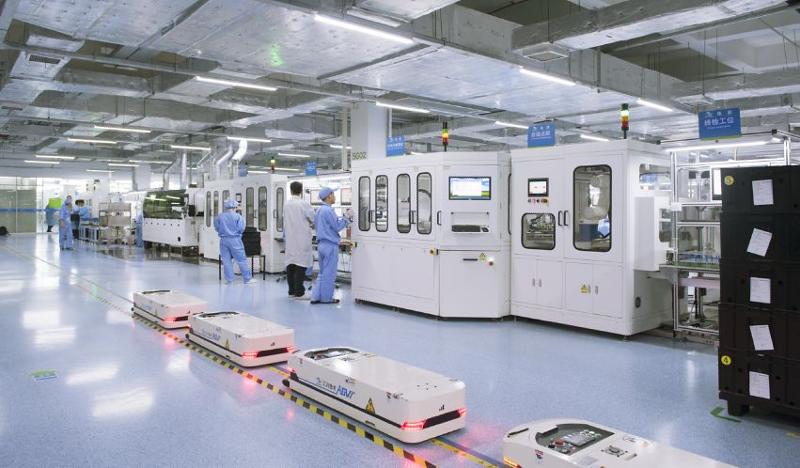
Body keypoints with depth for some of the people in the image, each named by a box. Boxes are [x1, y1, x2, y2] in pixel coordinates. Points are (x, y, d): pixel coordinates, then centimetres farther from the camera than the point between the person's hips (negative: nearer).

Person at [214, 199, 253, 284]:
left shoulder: (219, 217, 2)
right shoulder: (238, 216, -6)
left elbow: (217, 228, 6)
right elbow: (241, 228, -10)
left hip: (223, 240, 3)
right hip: (235, 240, -3)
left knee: (226, 261, 9)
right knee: (241, 260, 3)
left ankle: (229, 279, 11)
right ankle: (247, 279, 6)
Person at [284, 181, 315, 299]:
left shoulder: (287, 204, 5)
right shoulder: (304, 204, -10)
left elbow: (285, 222, 13)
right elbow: (314, 219, -6)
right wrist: (310, 224, 14)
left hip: (290, 240, 6)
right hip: (301, 240, -6)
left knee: (290, 265, 9)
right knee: (300, 265, -4)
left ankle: (292, 291, 15)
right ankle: (299, 292, -3)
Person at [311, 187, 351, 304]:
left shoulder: (319, 210, 13)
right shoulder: (328, 210, -16)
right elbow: (337, 227, -16)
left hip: (321, 244, 9)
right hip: (330, 245, -9)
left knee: (322, 273, 15)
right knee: (329, 274, 1)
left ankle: (316, 297, 13)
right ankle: (326, 298, 8)